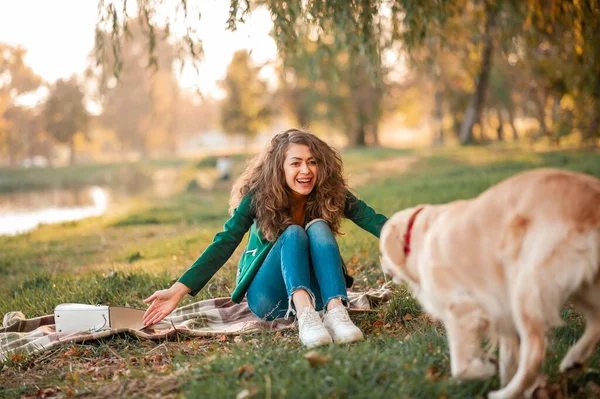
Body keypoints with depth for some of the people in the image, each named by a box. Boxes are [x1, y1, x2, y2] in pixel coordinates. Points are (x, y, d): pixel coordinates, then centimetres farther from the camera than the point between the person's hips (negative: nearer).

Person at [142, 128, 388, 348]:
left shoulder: (331, 194, -11)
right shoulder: (259, 196, -16)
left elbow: (373, 220, -19)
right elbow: (223, 245, -19)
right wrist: (178, 291, -29)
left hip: (314, 292, 2)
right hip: (267, 296, -2)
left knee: (319, 227, -25)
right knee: (293, 233, -28)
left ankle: (336, 311, -42)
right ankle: (304, 316, -50)